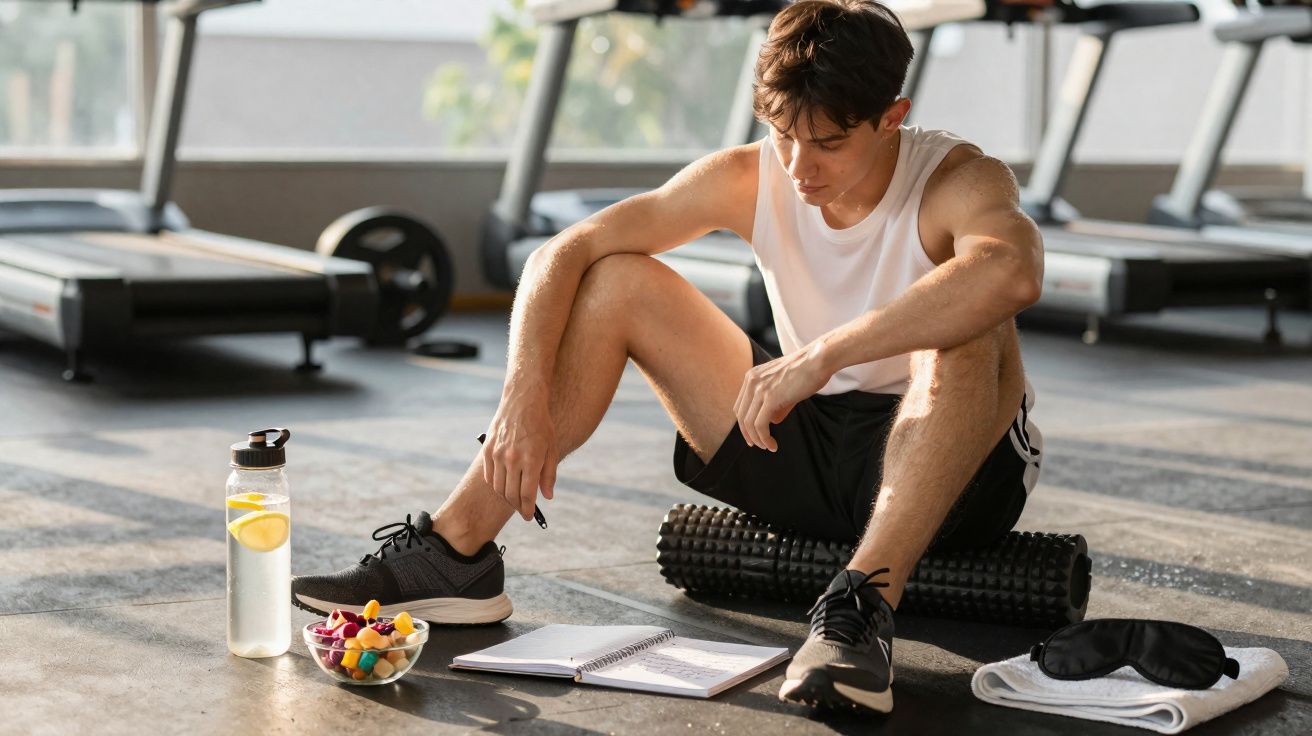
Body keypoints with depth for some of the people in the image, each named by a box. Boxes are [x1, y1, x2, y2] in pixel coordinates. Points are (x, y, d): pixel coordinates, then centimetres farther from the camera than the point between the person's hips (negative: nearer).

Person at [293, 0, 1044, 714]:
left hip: (957, 471, -4)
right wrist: (525, 397, -25)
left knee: (962, 330, -37)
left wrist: (824, 353, -51)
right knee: (616, 281, -7)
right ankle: (454, 554, -10)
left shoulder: (957, 180, -22)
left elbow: (1012, 271, -48)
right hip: (807, 451, 4)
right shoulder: (747, 180, -9)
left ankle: (864, 606, -43)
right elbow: (563, 253, -10)